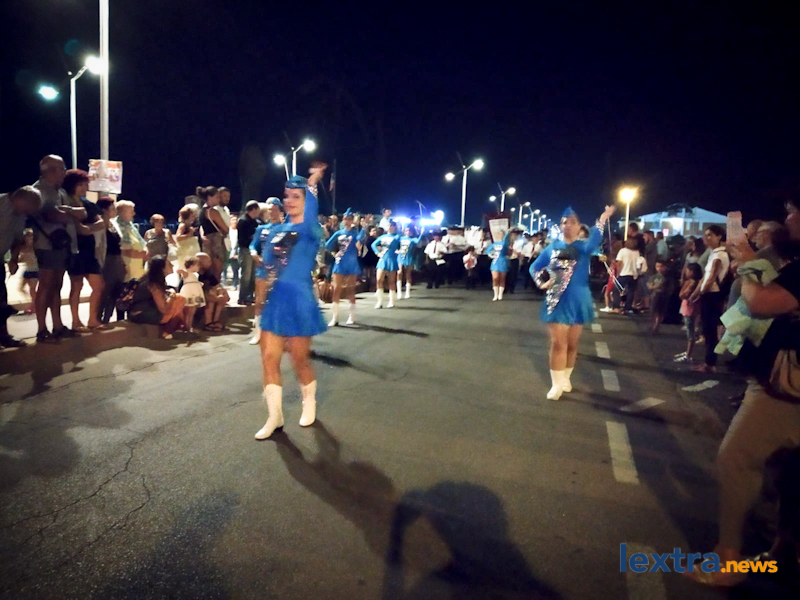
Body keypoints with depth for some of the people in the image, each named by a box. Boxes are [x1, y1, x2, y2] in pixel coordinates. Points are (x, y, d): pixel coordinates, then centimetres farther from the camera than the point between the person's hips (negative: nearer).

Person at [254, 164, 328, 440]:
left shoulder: (311, 230, -8)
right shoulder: (277, 230, 10)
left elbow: (309, 222, -34)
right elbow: (268, 264, 15)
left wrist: (312, 184, -33)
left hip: (299, 301, -6)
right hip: (276, 300, 6)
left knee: (299, 360, 7)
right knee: (269, 359, 4)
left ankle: (309, 405, 34)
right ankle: (274, 417, 17)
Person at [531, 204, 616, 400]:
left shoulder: (583, 246, -3)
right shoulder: (552, 247, 3)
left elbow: (593, 242, -28)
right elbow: (535, 267, 13)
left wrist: (602, 221, -41)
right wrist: (541, 283, -4)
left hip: (578, 301, 0)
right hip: (557, 301, 0)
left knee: (572, 344, 11)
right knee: (558, 343, -3)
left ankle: (565, 378, 29)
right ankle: (557, 384, 5)